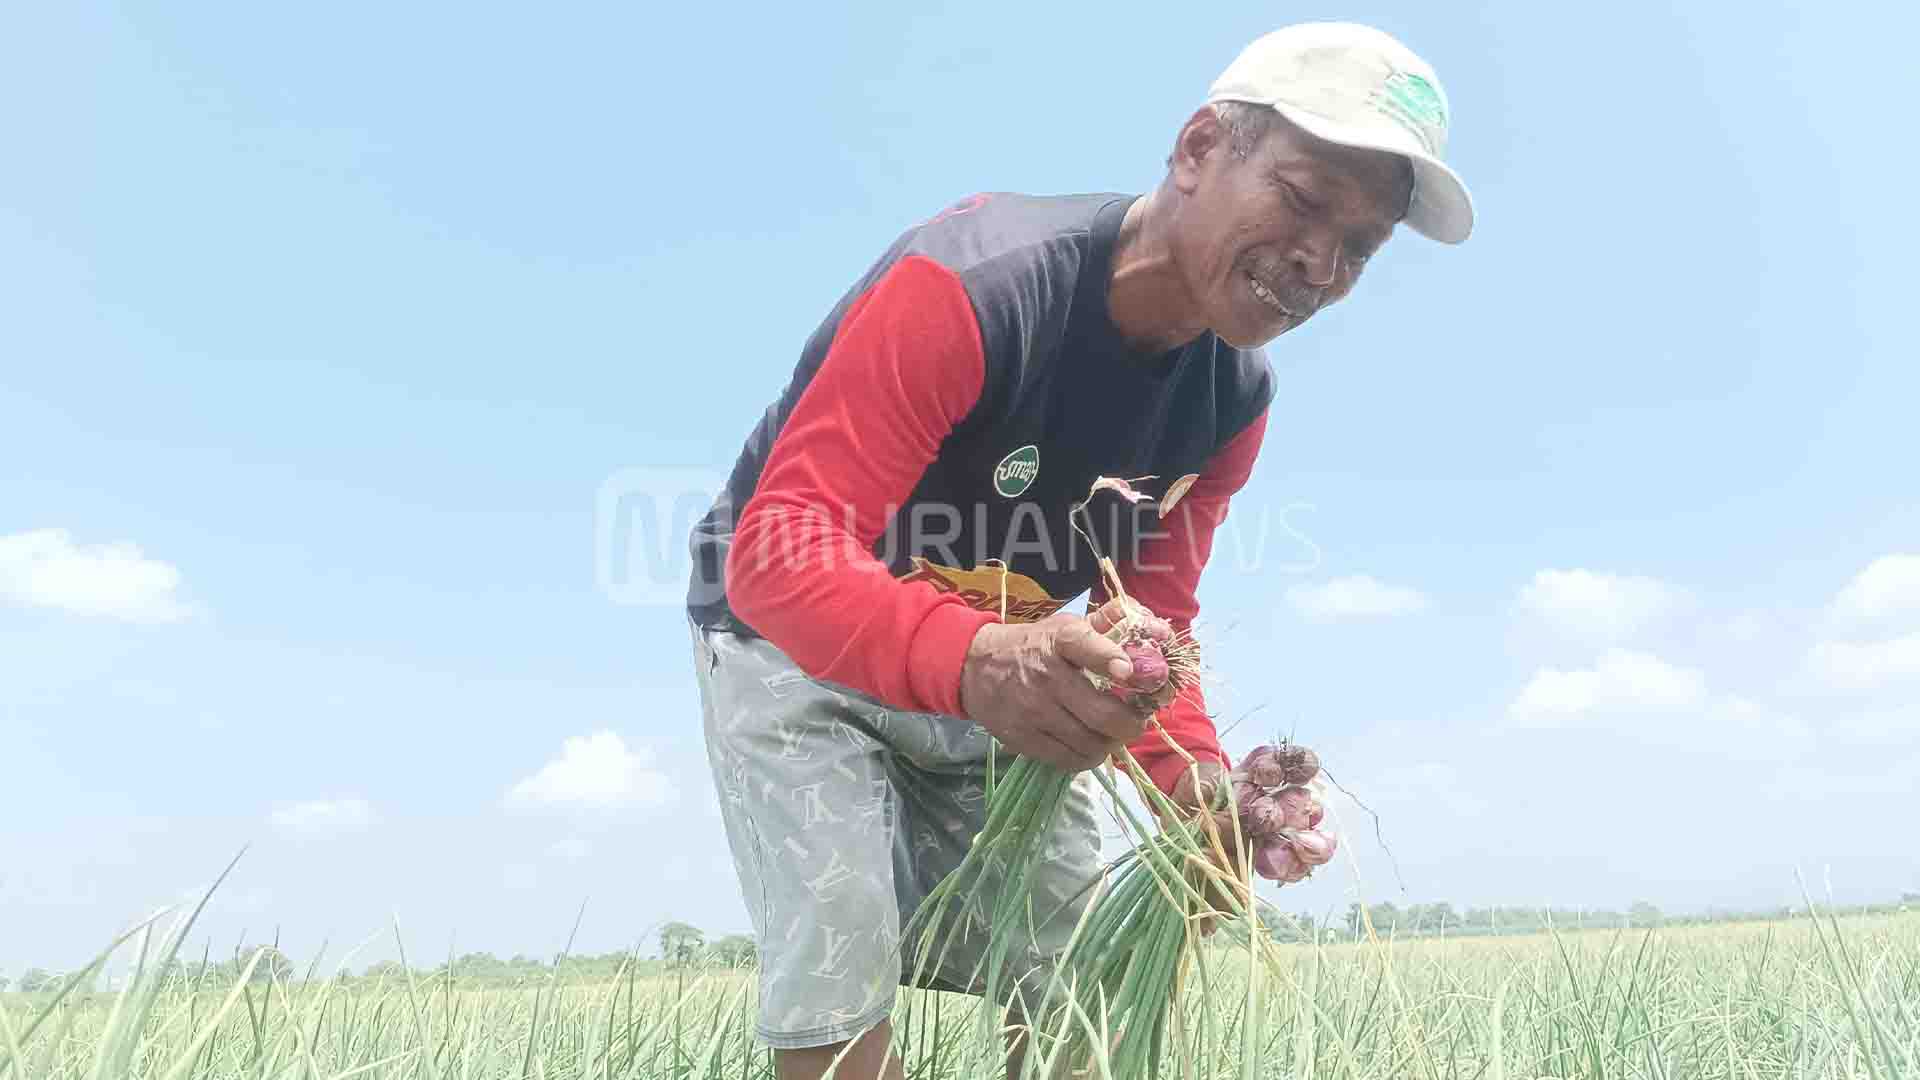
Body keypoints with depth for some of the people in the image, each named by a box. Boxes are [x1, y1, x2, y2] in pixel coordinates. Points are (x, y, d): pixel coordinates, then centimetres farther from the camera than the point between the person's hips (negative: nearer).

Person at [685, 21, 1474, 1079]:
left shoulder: (1234, 401, -10)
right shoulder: (966, 286, -33)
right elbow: (779, 553, -39)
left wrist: (1200, 779, -26)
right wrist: (972, 659, -58)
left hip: (995, 673, 6)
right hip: (797, 646, -5)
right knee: (841, 991, -15)